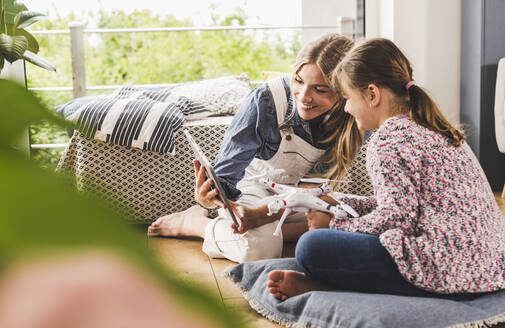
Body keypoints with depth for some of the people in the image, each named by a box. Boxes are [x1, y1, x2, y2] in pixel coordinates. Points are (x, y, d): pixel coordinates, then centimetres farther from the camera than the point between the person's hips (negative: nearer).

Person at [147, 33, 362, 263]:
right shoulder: (265, 101, -29)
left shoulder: (350, 120, -20)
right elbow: (227, 171, -26)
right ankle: (194, 221, -5)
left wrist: (260, 214, -35)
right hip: (251, 187, -4)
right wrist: (210, 193, -52)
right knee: (259, 247, -33)